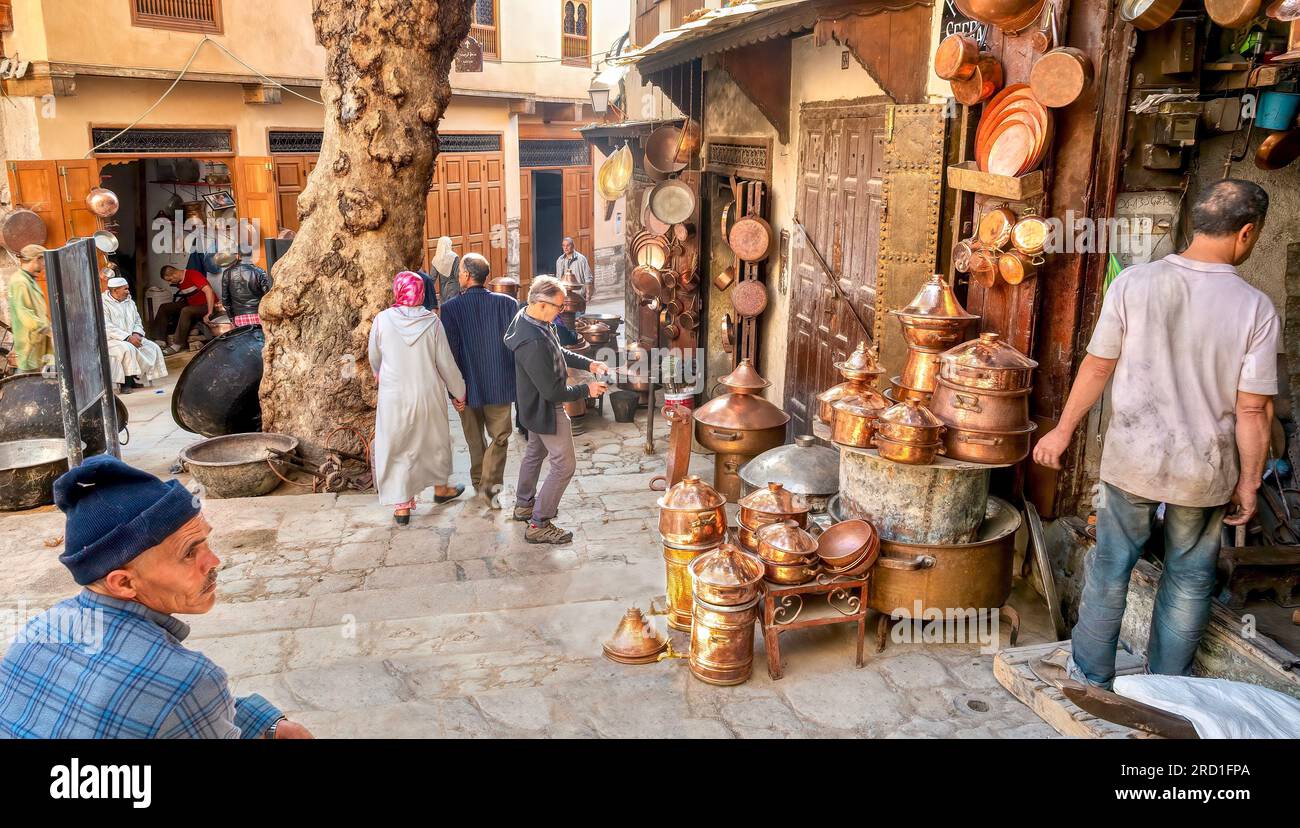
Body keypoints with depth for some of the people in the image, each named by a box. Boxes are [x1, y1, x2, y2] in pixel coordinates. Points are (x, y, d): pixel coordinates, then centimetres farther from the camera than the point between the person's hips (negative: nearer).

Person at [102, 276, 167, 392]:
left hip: (132, 338, 7)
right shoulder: (103, 304, -9)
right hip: (111, 340, -7)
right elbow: (107, 328, -19)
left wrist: (136, 334, -6)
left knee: (153, 347, -12)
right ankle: (125, 383, -27)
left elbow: (138, 321, 17)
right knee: (127, 348, -36)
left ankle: (136, 378, -6)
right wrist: (128, 338, -24)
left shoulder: (129, 302, 14)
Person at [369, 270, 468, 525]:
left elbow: (374, 358, 6)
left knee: (396, 447, 10)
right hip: (428, 395, 1)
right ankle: (440, 487, 41)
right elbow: (446, 362, -5)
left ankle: (401, 505, 14)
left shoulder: (382, 320, -10)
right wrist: (459, 393, 9)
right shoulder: (431, 321, -10)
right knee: (435, 440, 22)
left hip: (395, 397, -1)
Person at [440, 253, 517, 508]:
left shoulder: (451, 308, -14)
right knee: (499, 436, 11)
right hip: (500, 384, 0)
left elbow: (450, 351, -11)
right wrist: (515, 378, 9)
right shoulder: (508, 304, -10)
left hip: (468, 384, 0)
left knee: (475, 438, 19)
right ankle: (489, 484, -3)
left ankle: (479, 482, 32)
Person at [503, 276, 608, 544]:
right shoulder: (534, 343, -36)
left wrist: (589, 363, 0)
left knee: (535, 452, 27)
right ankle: (538, 525, 11)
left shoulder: (527, 316, -6)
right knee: (564, 465, 1)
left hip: (534, 405, 10)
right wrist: (587, 390, -16)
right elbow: (553, 392, -30)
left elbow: (558, 352, 10)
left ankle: (524, 505, 46)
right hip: (546, 410, -10)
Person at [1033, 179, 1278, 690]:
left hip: (1131, 460, 0)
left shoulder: (1134, 283, -10)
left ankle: (1091, 675, 27)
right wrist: (1249, 482, 3)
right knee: (1189, 579, 17)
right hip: (1204, 472, 0)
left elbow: (1097, 367, -4)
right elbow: (1253, 410, -9)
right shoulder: (1256, 308, -11)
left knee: (1111, 566, 14)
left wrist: (1063, 430, 8)